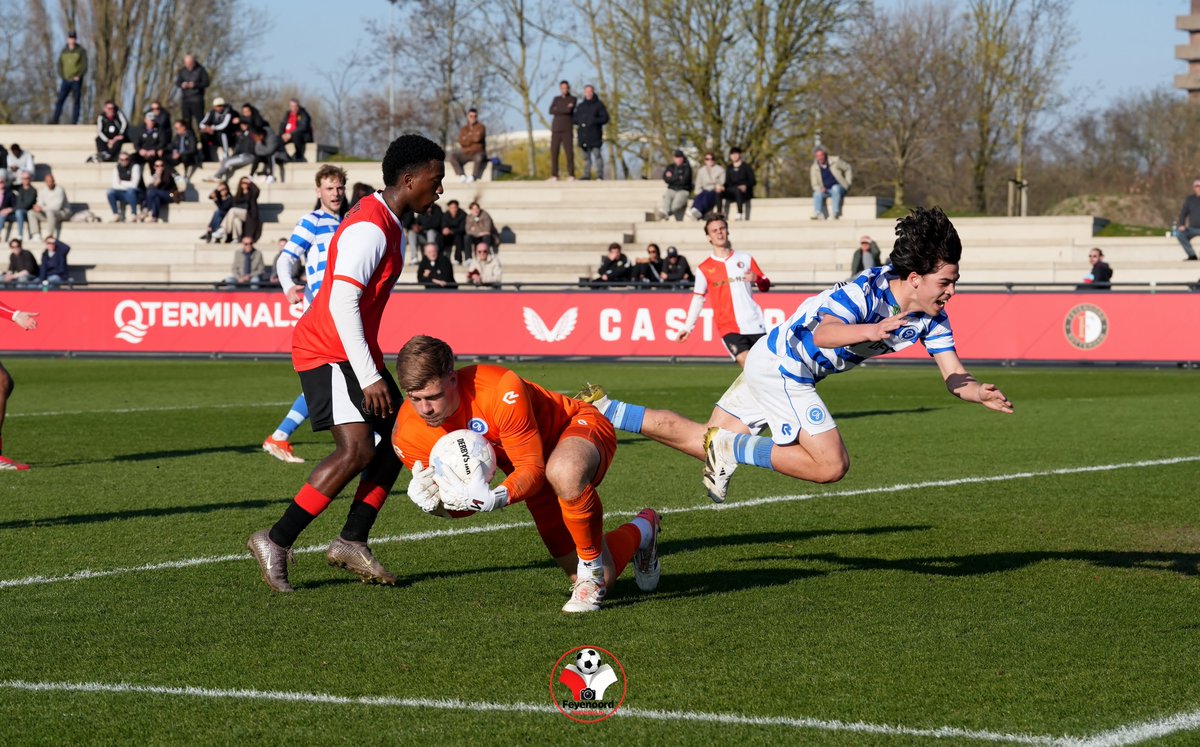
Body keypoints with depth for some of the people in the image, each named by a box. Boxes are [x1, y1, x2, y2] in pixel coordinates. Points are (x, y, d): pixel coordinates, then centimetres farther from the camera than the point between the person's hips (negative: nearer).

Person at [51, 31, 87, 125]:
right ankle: (54, 120, -3)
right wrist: (62, 76, -2)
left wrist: (78, 76, -13)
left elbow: (84, 66, -3)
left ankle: (74, 122, -1)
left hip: (76, 80, -3)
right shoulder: (64, 51, 10)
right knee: (60, 100, -3)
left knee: (76, 101, -2)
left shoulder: (81, 51, 0)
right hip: (65, 80, 3)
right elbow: (60, 65, 12)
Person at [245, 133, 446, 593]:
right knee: (358, 450, -19)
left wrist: (373, 368, 22)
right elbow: (342, 303, -25)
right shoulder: (369, 228, -19)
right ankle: (276, 543, -12)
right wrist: (369, 377, -25)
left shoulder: (387, 224, 14)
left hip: (354, 352, 11)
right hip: (327, 352, -11)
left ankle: (352, 542, 9)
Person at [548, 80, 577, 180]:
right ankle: (554, 175, -2)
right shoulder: (556, 99, 15)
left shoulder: (572, 99, 6)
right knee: (554, 152, -4)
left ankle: (571, 175, -4)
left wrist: (558, 110, -3)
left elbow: (569, 110, -12)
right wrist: (565, 109, -6)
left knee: (569, 152, -8)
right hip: (556, 130, 3)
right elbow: (551, 111, -1)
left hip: (567, 130, -3)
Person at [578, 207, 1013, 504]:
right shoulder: (867, 291, -30)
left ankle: (604, 411, 19)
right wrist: (869, 331, -66)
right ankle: (734, 448, -4)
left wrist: (980, 394, -27)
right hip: (781, 368, -9)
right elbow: (823, 333, -46)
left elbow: (953, 374, -5)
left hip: (776, 366, 9)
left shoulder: (931, 316, -5)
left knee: (706, 443, 12)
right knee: (832, 465, -16)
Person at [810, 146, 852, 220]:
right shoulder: (814, 168, 0)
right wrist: (820, 189, -19)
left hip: (839, 188, -2)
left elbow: (848, 169, 6)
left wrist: (848, 183, -1)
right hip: (825, 191, 2)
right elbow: (815, 184, 4)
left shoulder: (835, 161, -6)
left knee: (835, 188, -38)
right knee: (817, 194, -30)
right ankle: (818, 215, -42)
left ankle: (836, 213, -36)